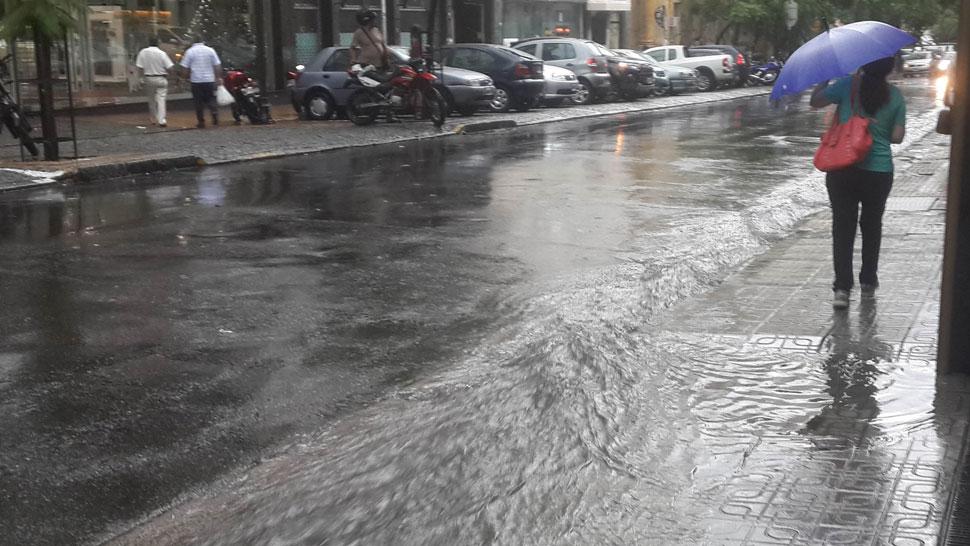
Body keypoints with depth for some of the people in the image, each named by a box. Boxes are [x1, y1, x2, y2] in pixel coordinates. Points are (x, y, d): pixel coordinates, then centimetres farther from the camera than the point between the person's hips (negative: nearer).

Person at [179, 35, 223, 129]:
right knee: (211, 100, 11)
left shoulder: (189, 51, -1)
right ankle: (215, 116, -8)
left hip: (196, 80, -1)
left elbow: (185, 67, -3)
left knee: (199, 102, 5)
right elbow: (217, 66, 1)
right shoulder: (210, 50, 3)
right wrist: (218, 77, 7)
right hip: (209, 79, 1)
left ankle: (201, 121, 4)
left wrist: (187, 77, 11)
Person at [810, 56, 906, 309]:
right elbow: (897, 137, 0)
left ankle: (842, 287, -5)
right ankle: (868, 281, 29)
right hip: (879, 170, 1)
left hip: (842, 168, -1)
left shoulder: (848, 86, -7)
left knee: (843, 227, 2)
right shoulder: (895, 96, -1)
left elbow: (815, 101, 1)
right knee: (872, 226, 18)